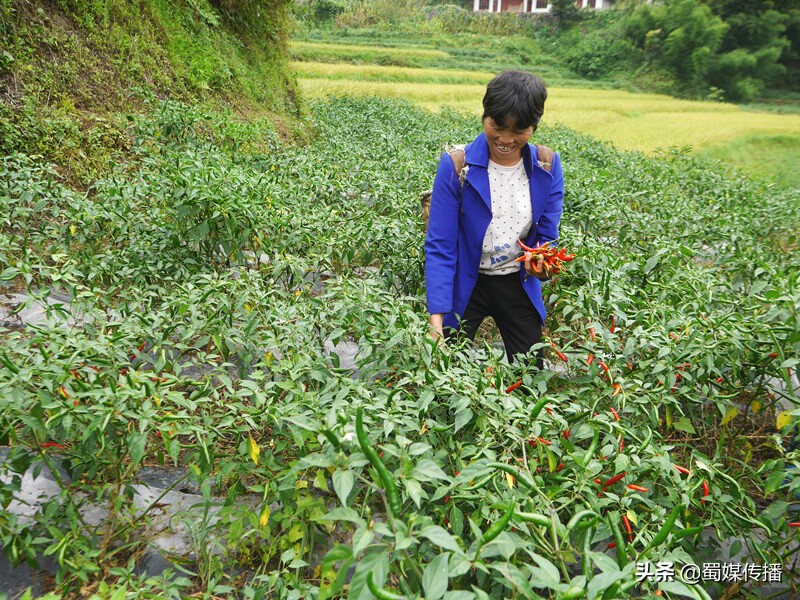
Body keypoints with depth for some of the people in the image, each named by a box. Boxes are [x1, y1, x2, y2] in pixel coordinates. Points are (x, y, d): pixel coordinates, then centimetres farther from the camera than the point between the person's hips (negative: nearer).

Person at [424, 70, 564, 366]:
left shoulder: (547, 167, -8)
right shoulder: (456, 166, -17)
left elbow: (547, 237, -1)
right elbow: (440, 245, -18)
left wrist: (542, 263, -27)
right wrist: (436, 315, -26)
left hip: (518, 284, 3)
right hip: (464, 284, -2)